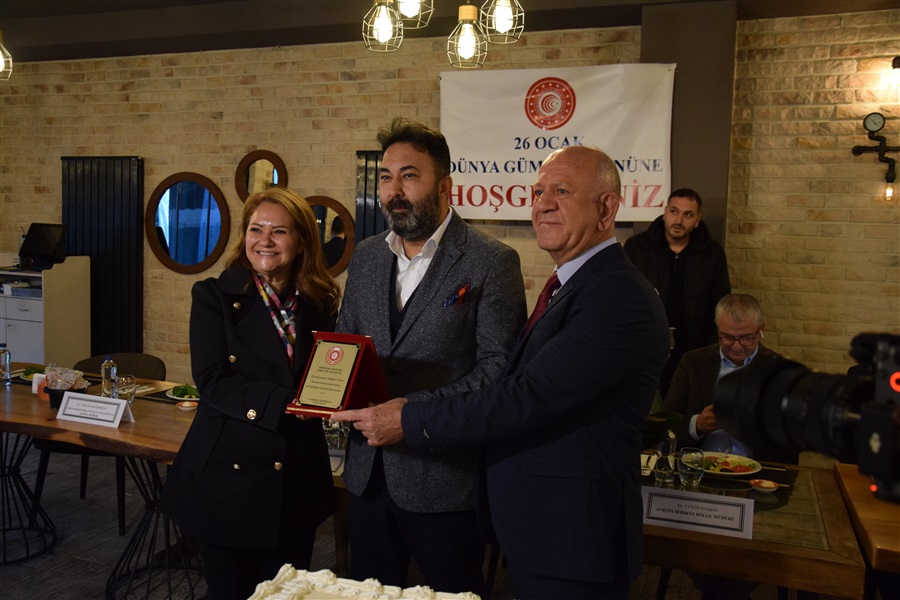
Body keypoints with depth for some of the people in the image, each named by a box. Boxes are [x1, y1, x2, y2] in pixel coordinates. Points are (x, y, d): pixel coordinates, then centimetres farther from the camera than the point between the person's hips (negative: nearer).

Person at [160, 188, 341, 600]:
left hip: (296, 484, 3)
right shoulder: (214, 296, -4)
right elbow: (211, 381, -13)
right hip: (227, 477, -2)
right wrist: (284, 402, -23)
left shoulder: (320, 304, 4)